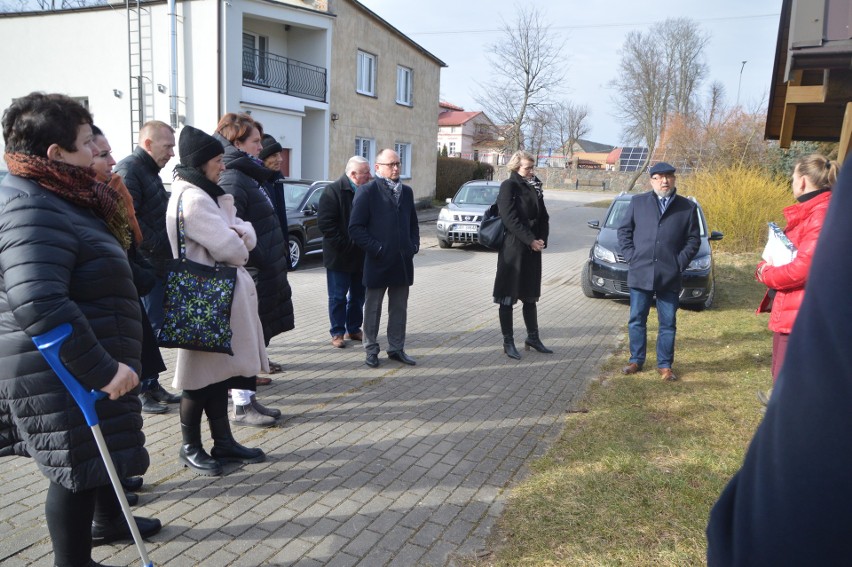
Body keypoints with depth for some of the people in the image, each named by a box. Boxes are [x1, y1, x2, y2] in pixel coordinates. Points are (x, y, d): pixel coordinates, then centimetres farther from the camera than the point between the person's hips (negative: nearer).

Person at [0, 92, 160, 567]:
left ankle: (107, 520, 48)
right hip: (65, 375, -10)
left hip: (87, 364, 10)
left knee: (102, 447, 26)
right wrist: (102, 369, -33)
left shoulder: (60, 197, 8)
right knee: (80, 462, 6)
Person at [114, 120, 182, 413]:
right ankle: (139, 391, 6)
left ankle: (152, 385, 23)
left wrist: (165, 251, 12)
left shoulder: (149, 171, 20)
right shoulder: (129, 170, -12)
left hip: (157, 265, 10)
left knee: (153, 327, 14)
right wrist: (157, 244, -18)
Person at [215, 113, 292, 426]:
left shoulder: (248, 176, 17)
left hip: (265, 276, 10)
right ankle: (242, 406, 12)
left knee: (255, 340, 16)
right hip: (252, 277, -10)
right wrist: (254, 264, -22)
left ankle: (249, 398, 27)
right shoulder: (232, 180, -15)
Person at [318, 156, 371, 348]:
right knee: (338, 297, 4)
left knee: (358, 296, 14)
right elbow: (325, 223, -17)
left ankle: (353, 329, 27)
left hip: (361, 255, 6)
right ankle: (337, 332, 15)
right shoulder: (333, 191, -11)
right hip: (340, 256, -5)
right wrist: (344, 246, -19)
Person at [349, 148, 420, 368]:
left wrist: (414, 245, 4)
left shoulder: (406, 191, 12)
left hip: (403, 262, 5)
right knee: (373, 309, 8)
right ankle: (371, 350, 20)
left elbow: (413, 223, 19)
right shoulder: (367, 191, -6)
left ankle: (396, 348, 24)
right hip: (378, 262, -5)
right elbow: (356, 227, -11)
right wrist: (376, 248, -15)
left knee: (399, 309, 12)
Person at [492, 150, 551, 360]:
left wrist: (542, 239, -4)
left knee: (530, 296, 15)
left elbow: (543, 217, 11)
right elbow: (510, 219, -16)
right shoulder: (508, 187, -8)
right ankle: (508, 342, 9)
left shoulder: (535, 187, 12)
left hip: (532, 250, 7)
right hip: (513, 248, -7)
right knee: (508, 298, 1)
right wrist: (531, 240, -17)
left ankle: (533, 337, 27)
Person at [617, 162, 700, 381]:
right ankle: (636, 360, 21)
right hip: (640, 273, 1)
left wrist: (680, 263, -5)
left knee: (668, 324, 6)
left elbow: (694, 239, 6)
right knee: (637, 320, 8)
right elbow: (624, 231, 8)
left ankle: (665, 365, 17)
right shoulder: (637, 202, 7)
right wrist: (631, 257, -3)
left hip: (670, 276, 0)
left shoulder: (688, 207, 7)